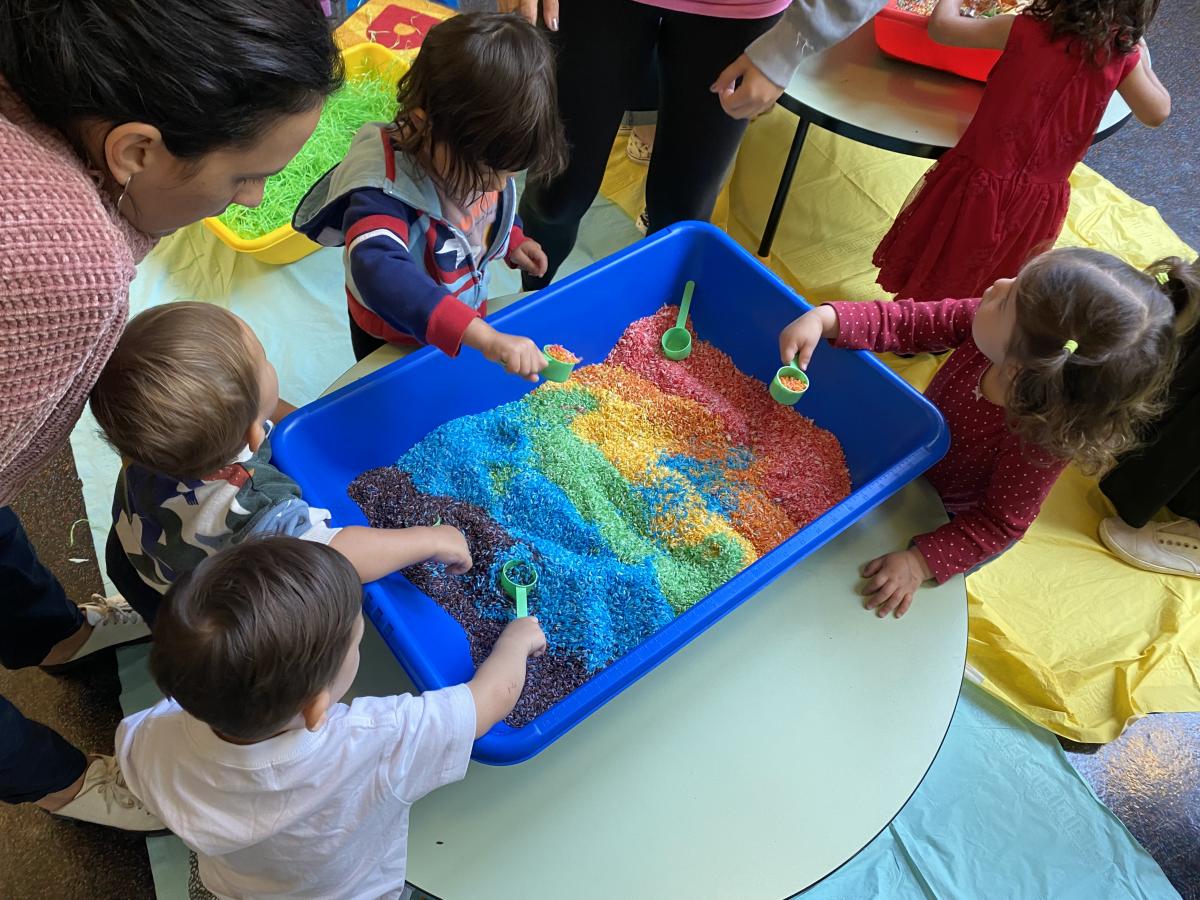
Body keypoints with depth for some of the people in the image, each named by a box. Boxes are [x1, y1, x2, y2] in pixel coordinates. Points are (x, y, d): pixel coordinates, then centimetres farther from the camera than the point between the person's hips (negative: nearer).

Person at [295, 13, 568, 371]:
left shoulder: (479, 153, -18)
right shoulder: (384, 188, -41)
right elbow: (380, 273, -59)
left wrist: (511, 239, -10)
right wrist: (485, 338, -67)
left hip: (469, 318, 6)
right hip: (393, 342, -5)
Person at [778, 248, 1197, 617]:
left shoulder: (1039, 439, -42)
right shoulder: (990, 326, -33)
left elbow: (998, 523, -29)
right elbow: (910, 323, -25)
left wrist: (922, 562, -33)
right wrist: (825, 319, -38)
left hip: (952, 517, -4)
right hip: (912, 454, 5)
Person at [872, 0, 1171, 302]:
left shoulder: (1026, 30, -15)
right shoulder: (1121, 58, -8)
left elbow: (941, 26, -9)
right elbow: (1157, 113, 6)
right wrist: (1143, 62, 18)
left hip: (981, 183, -3)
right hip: (1039, 202, 3)